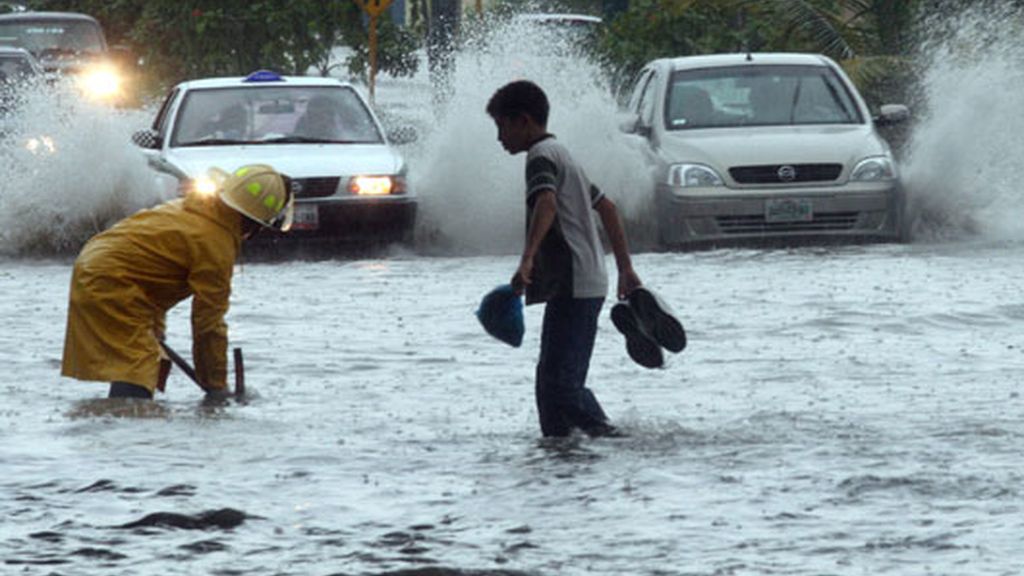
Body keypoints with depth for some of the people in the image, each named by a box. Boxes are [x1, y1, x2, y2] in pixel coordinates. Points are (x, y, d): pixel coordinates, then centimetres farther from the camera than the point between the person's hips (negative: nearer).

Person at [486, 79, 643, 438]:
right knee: (551, 381, 11)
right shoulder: (561, 154, 23)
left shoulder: (541, 156, -8)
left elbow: (546, 203, -28)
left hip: (572, 287, -10)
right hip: (589, 283, 10)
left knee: (560, 382, -15)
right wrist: (625, 269, 30)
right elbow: (606, 208, 29)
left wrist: (527, 259, -41)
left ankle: (605, 435, -21)